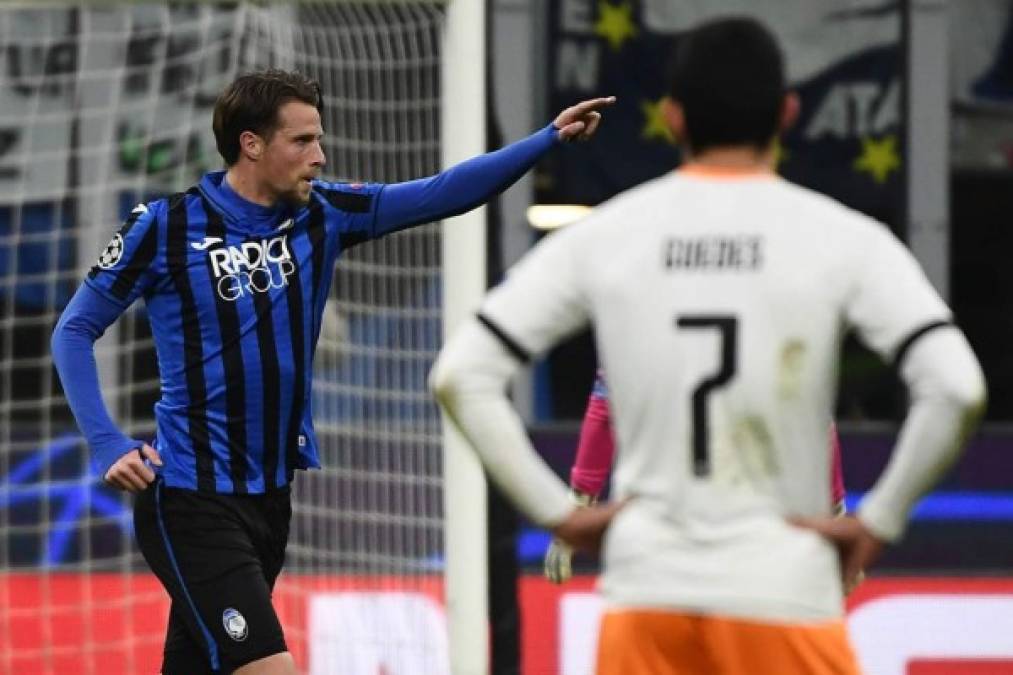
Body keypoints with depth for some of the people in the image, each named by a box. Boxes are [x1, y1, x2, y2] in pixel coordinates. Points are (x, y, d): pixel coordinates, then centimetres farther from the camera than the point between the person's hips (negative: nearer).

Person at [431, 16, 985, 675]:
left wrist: (558, 512, 4)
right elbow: (956, 387, -14)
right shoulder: (842, 238, -3)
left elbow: (460, 375, 2)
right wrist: (878, 521, -3)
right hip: (784, 593, -2)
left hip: (645, 598, 2)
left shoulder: (603, 237, 4)